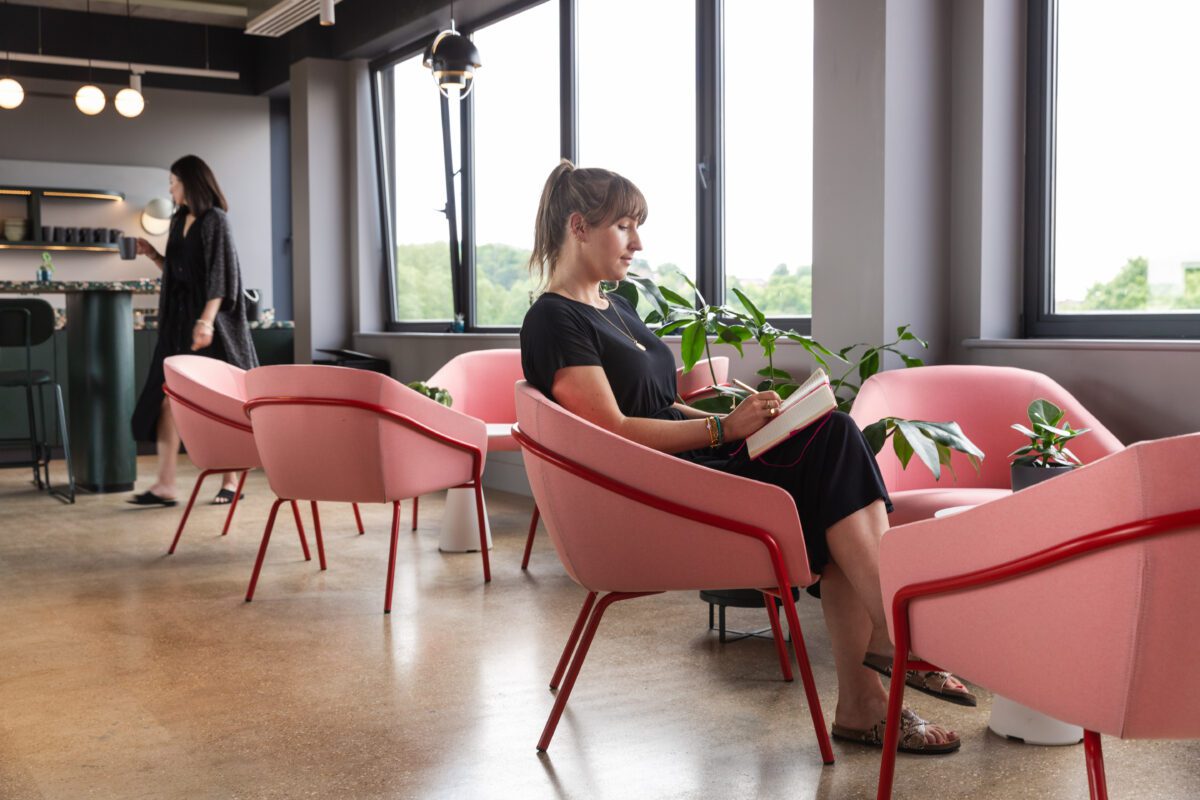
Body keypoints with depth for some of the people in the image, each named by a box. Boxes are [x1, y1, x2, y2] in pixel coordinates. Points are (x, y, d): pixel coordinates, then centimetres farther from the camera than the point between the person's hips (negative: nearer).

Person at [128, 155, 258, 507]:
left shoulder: (215, 220, -8)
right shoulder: (180, 221, 15)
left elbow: (220, 274, -16)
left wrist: (206, 319, -25)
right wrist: (153, 255, 7)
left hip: (208, 320, -8)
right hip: (179, 319, 8)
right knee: (167, 397, -1)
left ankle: (231, 480, 11)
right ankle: (165, 485, -1)